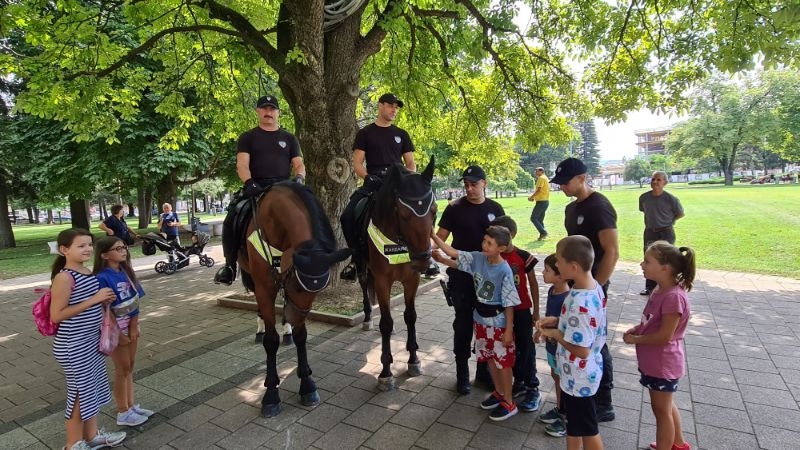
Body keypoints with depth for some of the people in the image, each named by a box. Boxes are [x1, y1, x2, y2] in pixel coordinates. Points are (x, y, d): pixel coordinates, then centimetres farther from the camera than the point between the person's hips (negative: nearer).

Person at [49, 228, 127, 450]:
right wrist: (94, 299, -24)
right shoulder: (64, 277, -21)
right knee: (80, 393, 6)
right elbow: (56, 315, -23)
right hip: (72, 347, -8)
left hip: (91, 341, 8)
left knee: (92, 389, 19)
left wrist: (104, 300, -2)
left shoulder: (87, 272, 4)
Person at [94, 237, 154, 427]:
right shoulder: (103, 278, -20)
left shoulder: (126, 271, 0)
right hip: (115, 327, -6)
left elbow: (135, 300, 1)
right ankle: (123, 412, 22)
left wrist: (134, 326, -7)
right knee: (122, 369, 6)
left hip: (131, 324, 6)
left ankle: (131, 405, 32)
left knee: (130, 367, 17)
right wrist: (119, 334, -15)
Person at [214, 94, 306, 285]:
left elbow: (299, 164, 11)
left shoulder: (289, 138, 18)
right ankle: (230, 264, -4)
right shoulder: (247, 137, 13)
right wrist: (249, 182, -20)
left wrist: (299, 179, -12)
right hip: (256, 188, 0)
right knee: (231, 221, -20)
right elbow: (242, 164, 0)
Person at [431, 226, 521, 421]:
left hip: (499, 323, -6)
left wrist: (509, 330, -15)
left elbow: (509, 303, -18)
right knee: (490, 359, 20)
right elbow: (453, 253, -4)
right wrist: (433, 236, -11)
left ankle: (509, 403, 23)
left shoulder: (505, 271, -22)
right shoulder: (478, 258, -7)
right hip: (481, 320, 6)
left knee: (503, 361, 7)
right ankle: (498, 392, 40)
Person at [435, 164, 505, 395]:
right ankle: (462, 374, 20)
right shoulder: (454, 208, -5)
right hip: (461, 274, -3)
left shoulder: (495, 209, 3)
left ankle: (484, 369, 31)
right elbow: (440, 236, -6)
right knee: (463, 323, 6)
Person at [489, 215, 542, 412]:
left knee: (526, 348, 6)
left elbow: (533, 283, -4)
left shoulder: (523, 256, -13)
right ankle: (519, 383, 32)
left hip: (522, 310, -3)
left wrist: (536, 310, -2)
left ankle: (533, 389, 19)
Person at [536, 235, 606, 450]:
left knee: (587, 429, 15)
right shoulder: (594, 285, -6)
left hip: (579, 377, -9)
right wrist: (557, 320, -1)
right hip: (578, 374, 9)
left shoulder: (579, 303, -35)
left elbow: (581, 350, -29)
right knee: (574, 423, 27)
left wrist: (555, 334, -16)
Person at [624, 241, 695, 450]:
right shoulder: (660, 289, 0)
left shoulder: (674, 297, -29)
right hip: (655, 361, 9)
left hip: (662, 364, -9)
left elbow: (664, 336, -26)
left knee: (661, 409, 10)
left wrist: (635, 339, -15)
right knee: (665, 405, 27)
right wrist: (636, 329, -4)